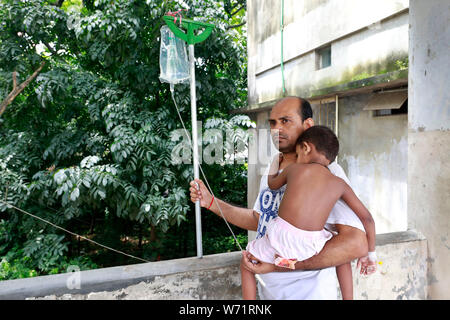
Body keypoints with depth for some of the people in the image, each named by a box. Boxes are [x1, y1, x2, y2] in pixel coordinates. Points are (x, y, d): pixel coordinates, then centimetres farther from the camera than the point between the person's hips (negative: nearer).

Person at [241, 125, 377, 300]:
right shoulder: (339, 184, 10)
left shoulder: (294, 168, 7)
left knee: (246, 266, 24)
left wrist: (274, 166, 48)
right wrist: (370, 253, 28)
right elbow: (367, 218, 15)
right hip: (310, 248, 2)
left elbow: (272, 184, 28)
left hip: (280, 239, -2)